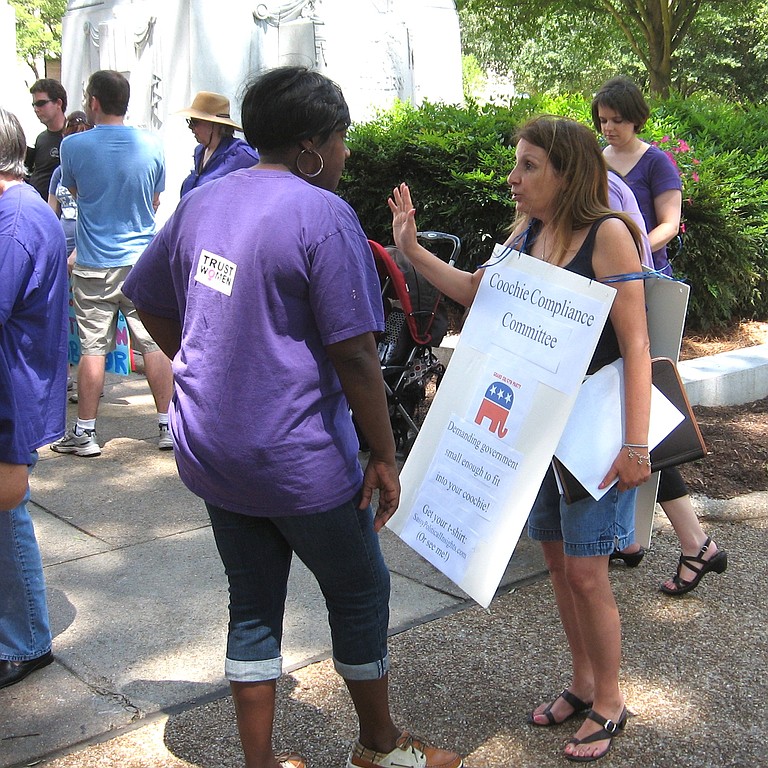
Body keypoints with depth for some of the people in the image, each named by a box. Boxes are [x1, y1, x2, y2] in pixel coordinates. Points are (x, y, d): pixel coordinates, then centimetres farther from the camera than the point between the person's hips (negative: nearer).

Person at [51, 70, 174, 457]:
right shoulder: (151, 144, -1)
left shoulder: (74, 145, -7)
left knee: (93, 348, 5)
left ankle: (84, 432, 13)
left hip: (94, 265, -1)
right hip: (142, 261, 2)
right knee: (155, 344, 6)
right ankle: (168, 426, 11)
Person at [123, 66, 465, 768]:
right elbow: (354, 354, -20)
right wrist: (385, 457, -12)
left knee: (253, 607, 18)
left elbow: (150, 302, 17)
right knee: (361, 592, 15)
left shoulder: (202, 202, 6)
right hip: (298, 459, -7)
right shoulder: (322, 215, -16)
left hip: (210, 449, 7)